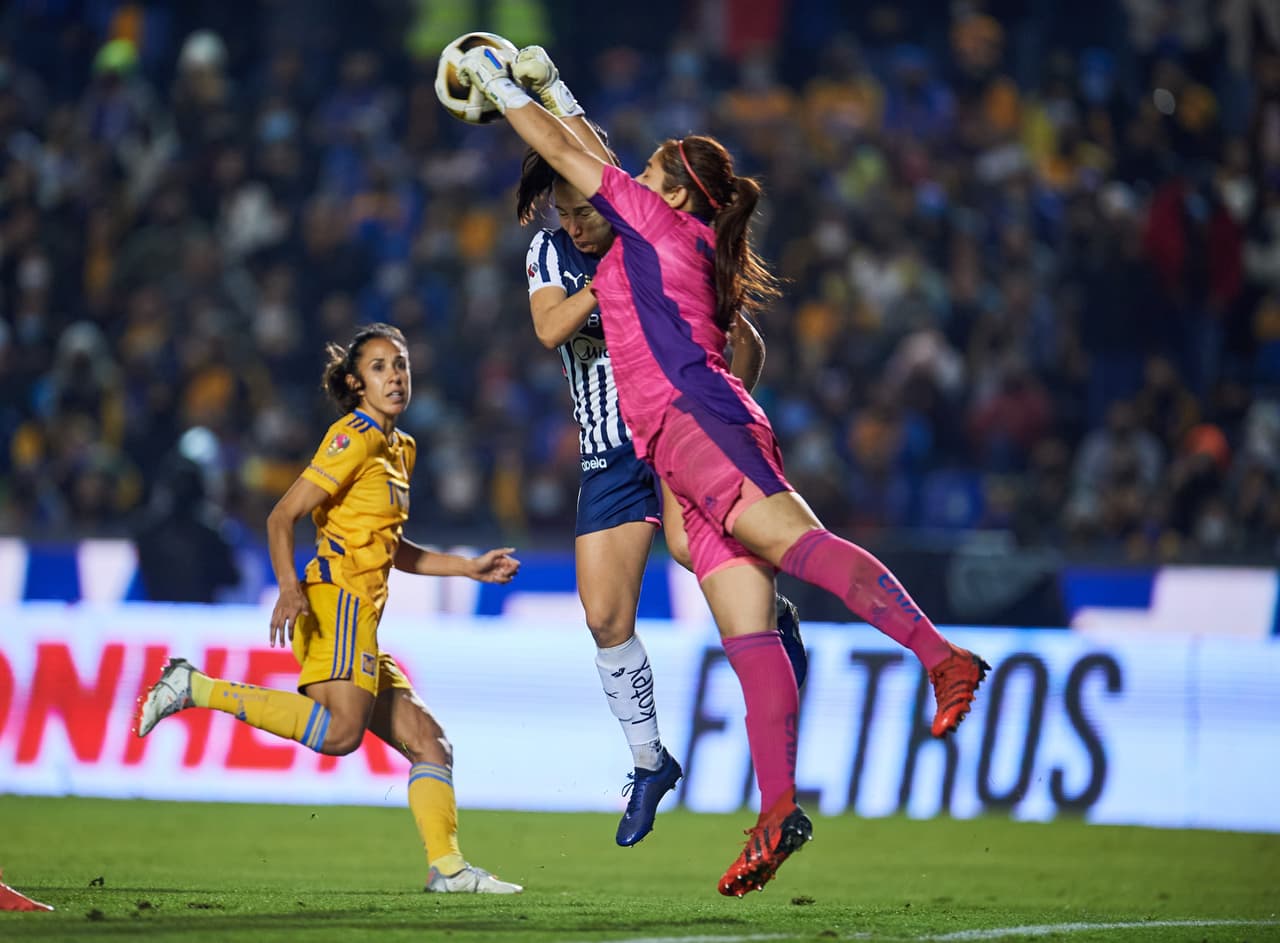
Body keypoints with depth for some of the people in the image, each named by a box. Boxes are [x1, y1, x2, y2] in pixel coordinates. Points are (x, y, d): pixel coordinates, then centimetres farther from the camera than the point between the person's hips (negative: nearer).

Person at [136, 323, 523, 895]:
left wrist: (471, 567, 27)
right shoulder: (356, 437, -3)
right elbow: (282, 516, -9)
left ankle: (446, 867, 2)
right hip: (338, 597, -9)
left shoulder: (400, 448, 24)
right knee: (341, 731, -27)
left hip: (360, 616, 9)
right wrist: (290, 586, -24)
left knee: (428, 741, 5)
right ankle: (197, 689, -20)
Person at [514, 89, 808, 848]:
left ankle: (771, 611, -2)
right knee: (606, 617, -1)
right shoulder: (551, 253, 1)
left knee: (687, 544, -34)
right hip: (610, 454, 4)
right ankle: (650, 762, 17)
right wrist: (607, 282, -27)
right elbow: (551, 328, -18)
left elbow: (747, 344, -4)